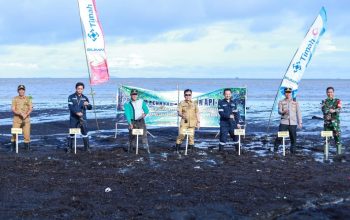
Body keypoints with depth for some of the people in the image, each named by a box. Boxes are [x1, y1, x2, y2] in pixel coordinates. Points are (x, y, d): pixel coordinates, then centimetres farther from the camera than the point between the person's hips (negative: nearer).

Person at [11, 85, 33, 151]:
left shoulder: (28, 99, 3)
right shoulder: (15, 99, 2)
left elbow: (31, 109, -5)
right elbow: (13, 110, -5)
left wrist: (26, 115, -22)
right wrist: (20, 113, -21)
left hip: (26, 119, 0)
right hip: (17, 119, 0)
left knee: (27, 133, -3)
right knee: (14, 133, -1)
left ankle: (27, 147, 8)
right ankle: (13, 147, 10)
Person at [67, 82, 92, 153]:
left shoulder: (85, 98, 8)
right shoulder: (71, 97, 0)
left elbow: (90, 108, 3)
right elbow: (70, 107, -11)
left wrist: (87, 104, -20)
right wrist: (77, 112, -25)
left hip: (83, 118, 2)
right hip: (73, 118, -2)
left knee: (85, 132, -3)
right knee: (71, 133, 4)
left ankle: (87, 147, 5)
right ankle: (69, 147, 15)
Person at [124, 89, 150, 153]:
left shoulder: (141, 102, 4)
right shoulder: (127, 104, -5)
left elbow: (146, 110, 6)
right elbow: (127, 114, -15)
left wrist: (144, 113, -19)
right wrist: (130, 123, -26)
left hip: (141, 121, 1)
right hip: (132, 122, -1)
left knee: (144, 134, -7)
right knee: (132, 135, 1)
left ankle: (147, 149, -7)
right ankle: (130, 149, 13)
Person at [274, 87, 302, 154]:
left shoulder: (295, 102, 11)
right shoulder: (281, 102, 8)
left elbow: (298, 113, 11)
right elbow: (279, 111, -4)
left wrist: (300, 123, 5)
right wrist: (283, 112, -27)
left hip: (293, 123, 1)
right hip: (284, 122, -1)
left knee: (293, 137, 1)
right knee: (280, 136, -8)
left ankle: (293, 150, 13)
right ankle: (275, 149, 5)